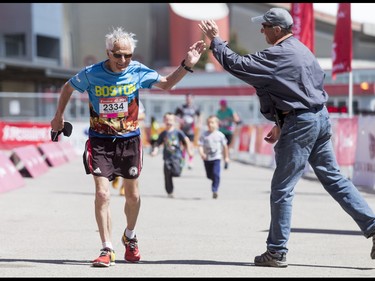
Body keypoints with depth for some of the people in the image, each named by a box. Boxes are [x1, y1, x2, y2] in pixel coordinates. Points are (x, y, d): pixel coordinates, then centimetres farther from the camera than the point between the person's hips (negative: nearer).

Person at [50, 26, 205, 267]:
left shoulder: (138, 71, -8)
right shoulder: (91, 74, -13)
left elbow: (166, 84, 6)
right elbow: (68, 88, 7)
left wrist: (186, 65, -7)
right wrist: (59, 117, 14)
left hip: (129, 139, 2)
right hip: (100, 141, -2)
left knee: (133, 195, 12)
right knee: (102, 193, -14)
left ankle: (130, 237, 38)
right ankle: (107, 249, -5)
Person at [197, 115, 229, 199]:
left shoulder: (220, 135, -2)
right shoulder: (204, 135, -1)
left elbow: (225, 146, 9)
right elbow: (200, 145, -6)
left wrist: (226, 157, 14)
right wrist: (201, 153, -25)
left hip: (216, 157, -2)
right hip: (207, 158, 2)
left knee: (216, 174, -17)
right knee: (209, 175, 12)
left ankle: (215, 190, -14)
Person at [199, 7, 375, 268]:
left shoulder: (278, 56, -14)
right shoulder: (301, 50, 15)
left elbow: (237, 64, -15)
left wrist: (215, 40, -2)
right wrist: (281, 125, 21)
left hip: (299, 124, -9)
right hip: (320, 117, 9)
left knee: (282, 188, -1)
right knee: (333, 178, 12)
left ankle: (276, 252, 3)